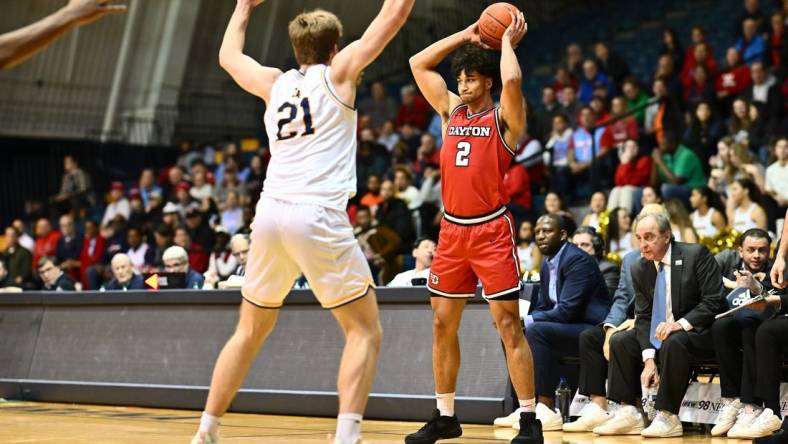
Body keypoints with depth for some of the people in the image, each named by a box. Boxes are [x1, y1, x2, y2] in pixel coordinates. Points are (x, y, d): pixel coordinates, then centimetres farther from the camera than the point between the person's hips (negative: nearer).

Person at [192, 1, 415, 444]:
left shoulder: (273, 83, 18)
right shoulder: (338, 72, 7)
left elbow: (228, 54, 39)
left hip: (271, 213, 5)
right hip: (318, 216, -5)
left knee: (250, 332, 20)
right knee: (365, 331, 3)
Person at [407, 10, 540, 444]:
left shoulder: (503, 118, -3)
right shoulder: (451, 111, 14)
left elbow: (512, 79, -24)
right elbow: (418, 64, 16)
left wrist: (507, 42, -6)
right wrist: (465, 36, 14)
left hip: (491, 229, -6)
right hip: (452, 229, 6)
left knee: (508, 325, -8)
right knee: (442, 324, 8)